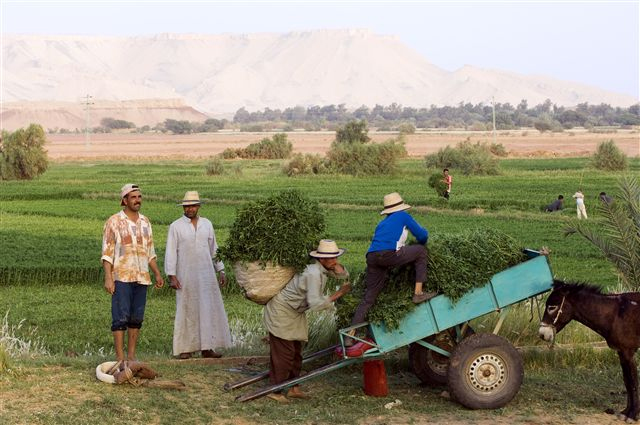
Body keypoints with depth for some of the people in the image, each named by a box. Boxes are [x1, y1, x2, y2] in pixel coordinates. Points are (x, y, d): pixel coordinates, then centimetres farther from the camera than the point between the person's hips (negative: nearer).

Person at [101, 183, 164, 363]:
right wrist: (108, 278, -15)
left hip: (141, 277, 5)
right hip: (122, 277, -5)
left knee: (137, 318, 7)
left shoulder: (145, 222, 13)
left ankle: (131, 355, 14)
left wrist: (157, 274, 12)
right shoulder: (114, 222, -4)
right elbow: (107, 253, -7)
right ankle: (120, 358, -4)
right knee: (121, 318, -7)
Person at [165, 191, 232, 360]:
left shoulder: (207, 224, 10)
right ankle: (185, 348, 6)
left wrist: (220, 270, 12)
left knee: (209, 310, 0)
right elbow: (170, 252, -2)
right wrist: (171, 276, -9)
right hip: (185, 276, -3)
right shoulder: (176, 226, 0)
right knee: (186, 312, 0)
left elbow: (214, 249, 15)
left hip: (206, 275, 3)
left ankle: (207, 347, 5)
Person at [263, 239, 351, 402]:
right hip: (281, 309, -10)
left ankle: (293, 388, 20)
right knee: (284, 351, -9)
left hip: (295, 312, 10)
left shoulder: (324, 268, -2)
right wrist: (338, 294, -27)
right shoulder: (314, 273, -30)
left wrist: (337, 266, -12)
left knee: (296, 350, 13)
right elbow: (315, 304, -34)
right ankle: (276, 391, -2)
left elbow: (344, 275, 9)